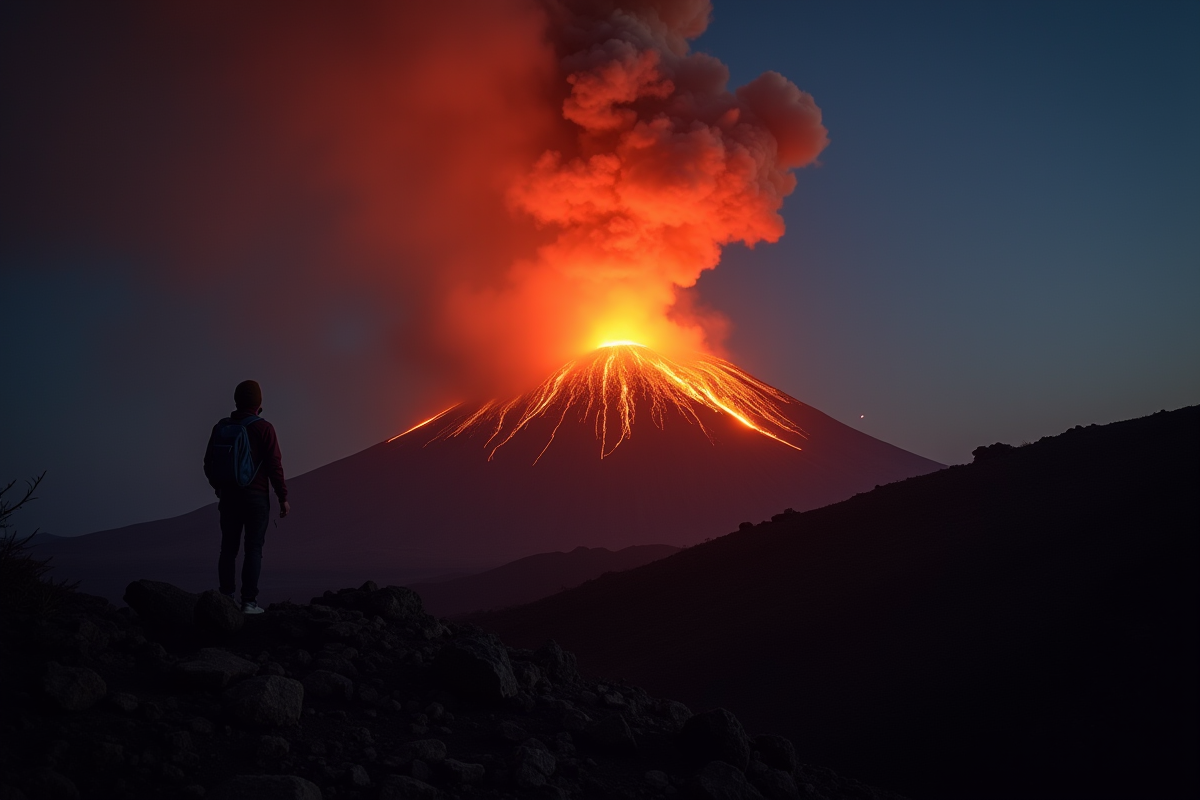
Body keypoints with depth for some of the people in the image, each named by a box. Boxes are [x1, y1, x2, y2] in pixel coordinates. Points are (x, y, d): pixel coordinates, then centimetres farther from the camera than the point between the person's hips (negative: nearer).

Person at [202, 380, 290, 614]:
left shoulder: (221, 427, 5)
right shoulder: (263, 428, -9)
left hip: (228, 496, 5)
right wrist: (283, 497, -5)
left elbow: (209, 464, 11)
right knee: (254, 549, -2)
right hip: (256, 496, -4)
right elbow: (274, 465, -12)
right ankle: (249, 602, -5)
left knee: (228, 548, 9)